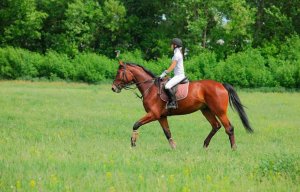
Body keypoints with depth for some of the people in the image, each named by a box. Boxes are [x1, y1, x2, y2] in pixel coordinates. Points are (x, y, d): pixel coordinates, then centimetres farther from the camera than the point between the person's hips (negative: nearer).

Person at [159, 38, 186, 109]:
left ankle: (173, 102, -27)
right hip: (179, 75, 11)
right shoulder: (178, 53, 17)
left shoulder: (177, 54, -13)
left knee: (167, 86, -27)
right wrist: (166, 72, 19)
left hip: (179, 76, -11)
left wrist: (164, 73, -13)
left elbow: (172, 66, -17)